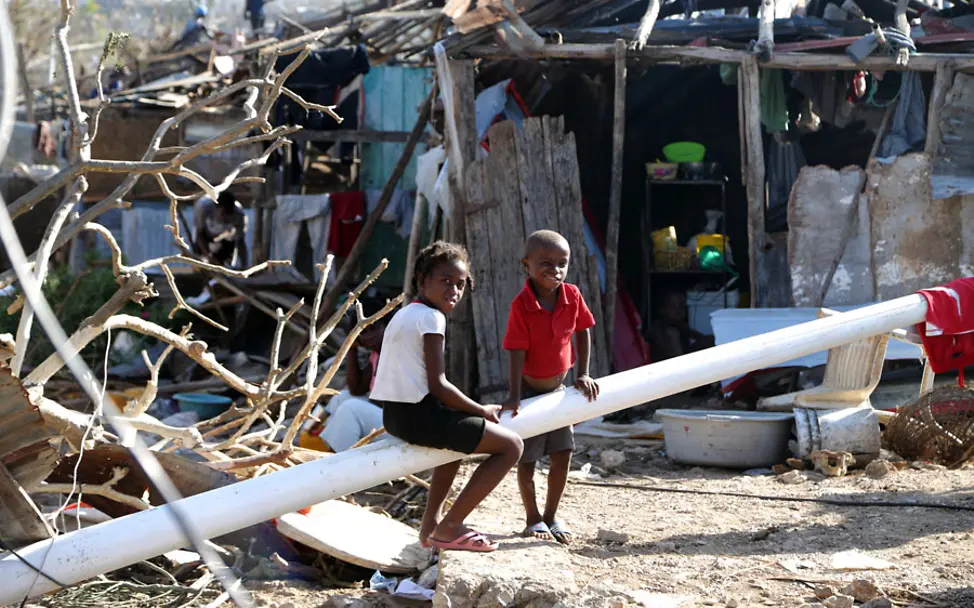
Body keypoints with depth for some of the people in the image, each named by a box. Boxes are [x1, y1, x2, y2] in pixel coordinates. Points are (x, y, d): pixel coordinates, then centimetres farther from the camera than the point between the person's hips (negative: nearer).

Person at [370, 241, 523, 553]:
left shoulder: (404, 314, 19)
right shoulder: (431, 317, -10)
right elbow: (437, 385, -16)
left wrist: (474, 410, 17)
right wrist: (482, 411, -4)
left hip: (395, 414, 10)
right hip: (417, 415, -10)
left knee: (460, 432, 39)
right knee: (511, 445, -4)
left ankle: (431, 522, 32)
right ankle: (449, 527, -2)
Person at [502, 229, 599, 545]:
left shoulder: (572, 296, -10)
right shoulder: (521, 305, -23)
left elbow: (582, 333, 3)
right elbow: (517, 352, -23)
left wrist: (582, 375, 1)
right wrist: (514, 397, -24)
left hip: (557, 387, 5)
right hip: (529, 388, -4)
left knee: (563, 454, 4)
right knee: (527, 458, 4)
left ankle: (550, 516, 20)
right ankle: (533, 520, 19)